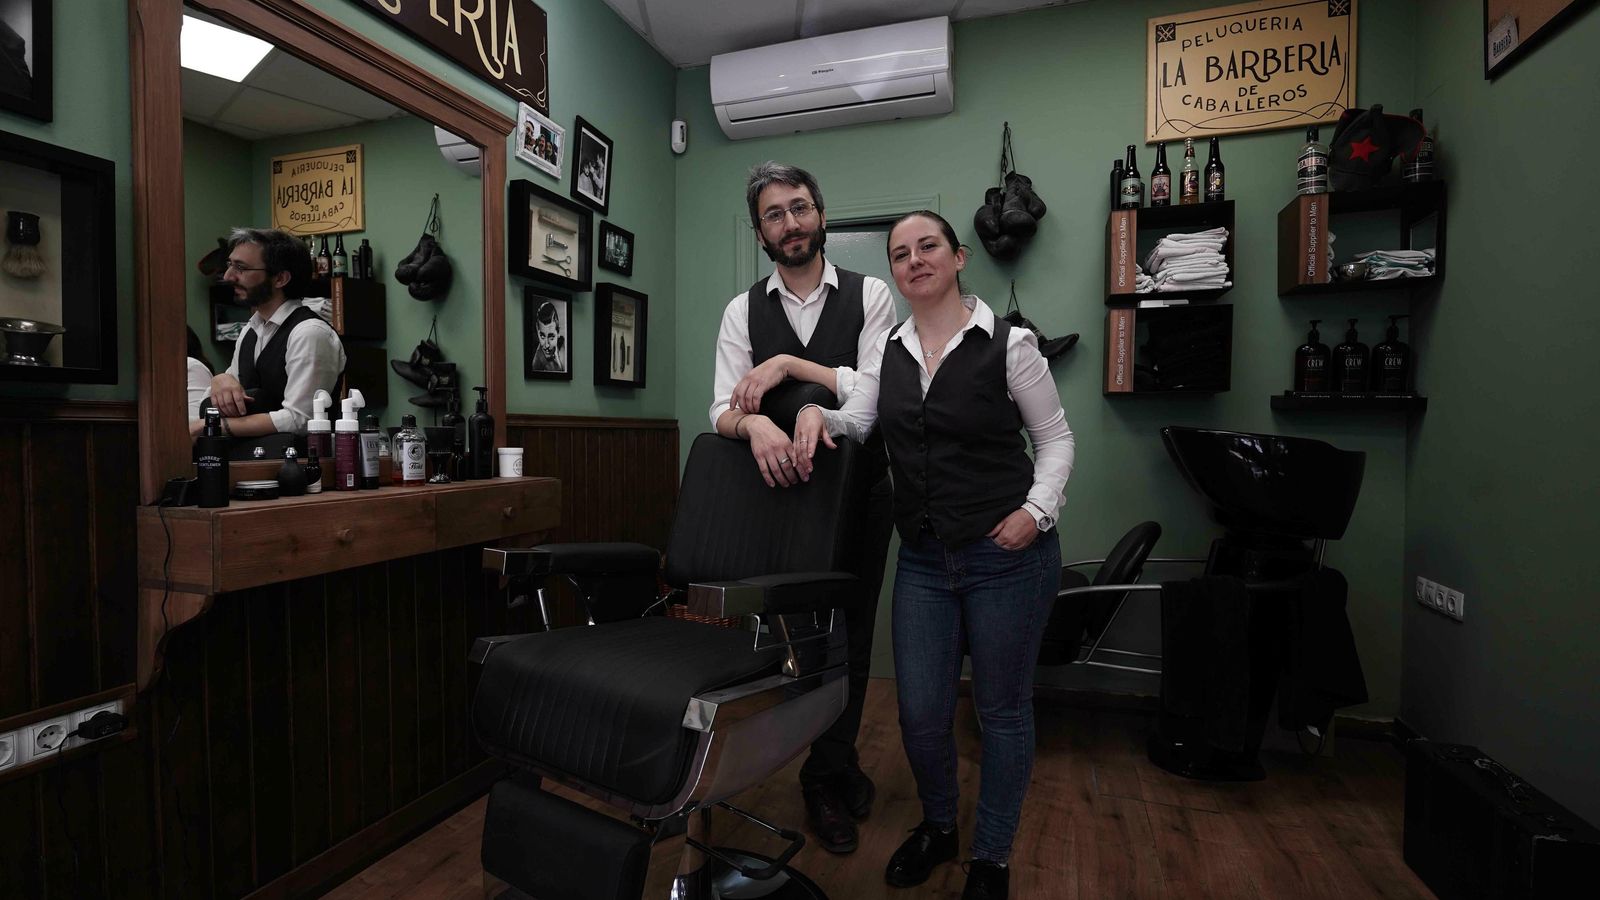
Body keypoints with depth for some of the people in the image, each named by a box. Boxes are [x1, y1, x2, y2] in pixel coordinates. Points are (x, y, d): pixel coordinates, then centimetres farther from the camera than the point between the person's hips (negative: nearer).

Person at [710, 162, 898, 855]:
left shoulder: (869, 295, 0)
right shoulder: (744, 310, 4)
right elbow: (723, 411, -5)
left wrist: (789, 364, -19)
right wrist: (754, 422, -28)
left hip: (860, 493, 0)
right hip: (783, 488, 1)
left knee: (850, 635, 12)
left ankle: (831, 765, 37)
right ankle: (834, 770, 32)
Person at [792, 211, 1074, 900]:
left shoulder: (1008, 343, -5)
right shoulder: (889, 349, 8)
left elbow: (1055, 438, 0)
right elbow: (857, 420, -1)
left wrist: (1038, 510, -14)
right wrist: (816, 412, -21)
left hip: (1006, 557, -3)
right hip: (924, 560, 4)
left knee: (1002, 709, 12)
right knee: (920, 711, 9)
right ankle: (937, 827, 40)